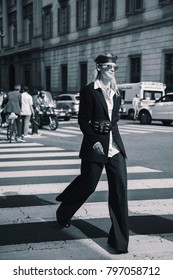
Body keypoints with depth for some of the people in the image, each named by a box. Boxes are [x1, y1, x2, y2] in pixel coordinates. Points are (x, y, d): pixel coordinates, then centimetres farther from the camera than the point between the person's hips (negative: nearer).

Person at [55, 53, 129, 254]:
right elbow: (83, 120, -7)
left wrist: (106, 125, -4)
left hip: (115, 146, 5)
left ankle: (119, 239, 5)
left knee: (120, 188, -3)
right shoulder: (89, 91, -5)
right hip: (95, 146, -5)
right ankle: (62, 215, 37)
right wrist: (94, 140, -15)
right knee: (87, 185, 7)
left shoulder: (116, 92, 12)